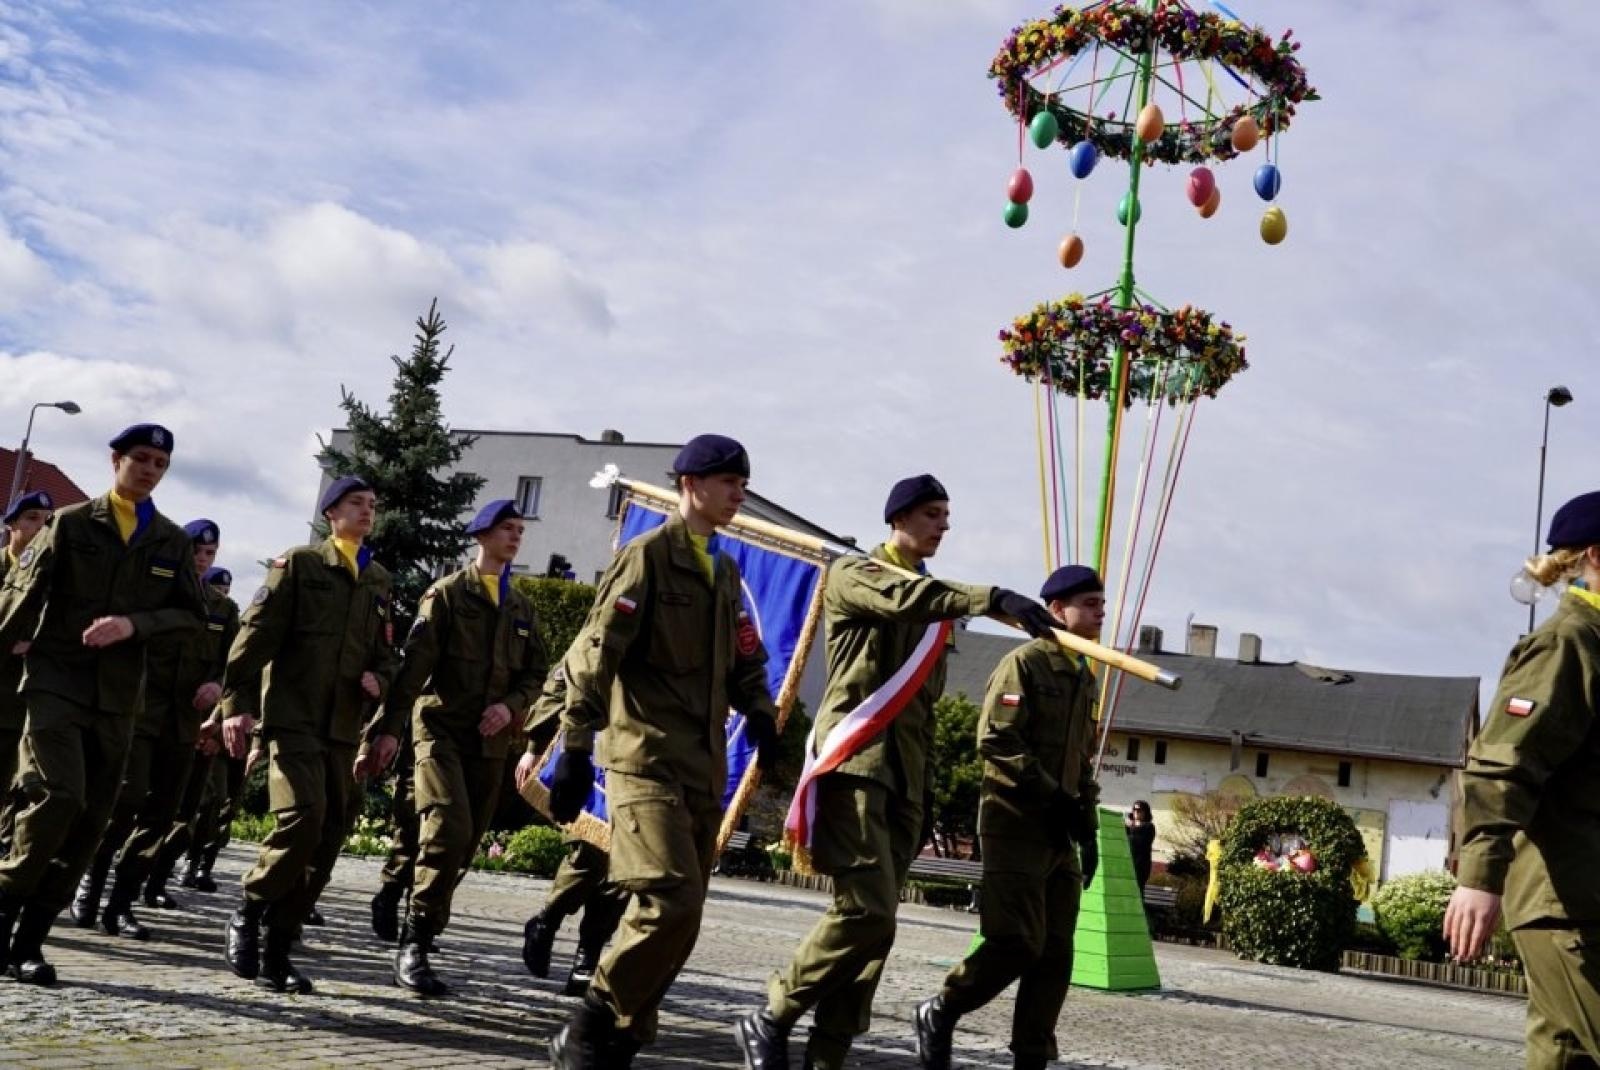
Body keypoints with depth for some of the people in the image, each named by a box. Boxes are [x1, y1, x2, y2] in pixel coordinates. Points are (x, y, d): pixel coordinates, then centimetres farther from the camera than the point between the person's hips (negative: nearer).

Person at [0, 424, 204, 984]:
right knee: (59, 796, -21)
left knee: (89, 822, 2)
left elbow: (192, 615, 4)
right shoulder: (70, 524, 2)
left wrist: (134, 624, -12)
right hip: (56, 683, -4)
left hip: (117, 698, 4)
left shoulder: (172, 541, 9)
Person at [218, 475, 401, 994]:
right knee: (304, 817, -21)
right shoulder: (299, 563, 2)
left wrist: (380, 679, 0)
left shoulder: (379, 579, 18)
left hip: (344, 726, 5)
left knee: (329, 835, 0)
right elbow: (256, 634, -4)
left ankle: (277, 948, 9)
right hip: (293, 716, -5)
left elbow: (385, 652, 23)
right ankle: (247, 914, 1)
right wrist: (236, 703, -12)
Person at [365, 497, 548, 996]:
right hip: (440, 728, -5)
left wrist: (510, 705, -5)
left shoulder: (521, 607, 16)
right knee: (449, 831, -21)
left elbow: (536, 671, 16)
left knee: (464, 844, 6)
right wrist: (387, 729, -15)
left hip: (489, 741, 5)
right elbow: (414, 665, -7)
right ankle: (414, 945, -16)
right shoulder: (447, 593, 0)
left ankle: (417, 941, 20)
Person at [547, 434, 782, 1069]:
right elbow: (595, 656, -10)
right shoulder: (647, 556, -5)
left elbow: (743, 660, 26)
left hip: (705, 767, 8)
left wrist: (760, 715, 7)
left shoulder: (725, 572, 19)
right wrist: (576, 749, -15)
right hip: (647, 759, -8)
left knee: (678, 915, 7)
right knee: (671, 902, -20)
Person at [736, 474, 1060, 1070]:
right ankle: (771, 1020, -3)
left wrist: (926, 789, 17)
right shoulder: (852, 575, 2)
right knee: (866, 910, -17)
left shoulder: (934, 601, 22)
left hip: (902, 774, 7)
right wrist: (996, 599, -33)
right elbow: (907, 598, -21)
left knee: (876, 918, 2)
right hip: (855, 761, -7)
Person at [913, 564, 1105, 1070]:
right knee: (1019, 943, -11)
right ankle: (940, 1013, 9)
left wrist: (1087, 825, 12)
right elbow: (996, 741, -17)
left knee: (1056, 951, 3)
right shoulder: (1025, 662, -8)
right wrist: (1054, 799, -18)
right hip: (1016, 825, -8)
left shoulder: (1083, 678, 18)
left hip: (1060, 831, 8)